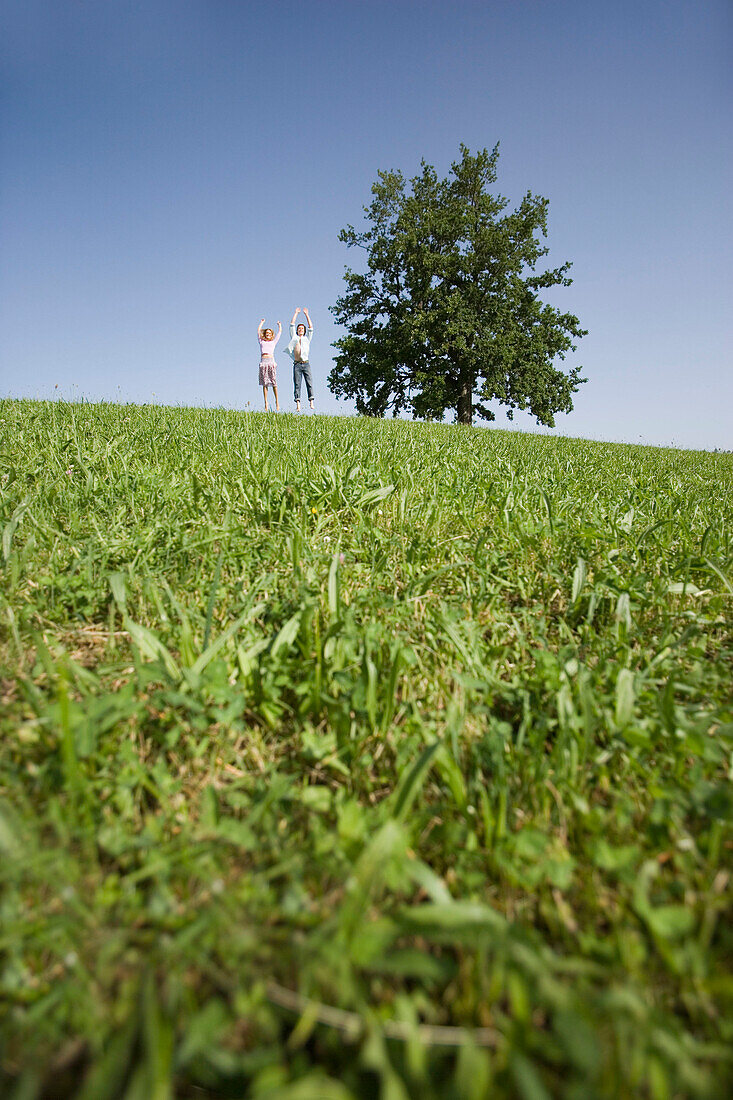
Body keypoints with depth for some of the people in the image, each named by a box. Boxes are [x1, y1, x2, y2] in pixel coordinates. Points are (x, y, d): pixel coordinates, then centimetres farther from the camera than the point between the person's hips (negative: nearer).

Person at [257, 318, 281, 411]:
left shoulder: (273, 342, 22)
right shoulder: (261, 342, 23)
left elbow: (280, 332, 27)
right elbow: (258, 331, 24)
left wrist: (279, 324, 43)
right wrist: (262, 322, 36)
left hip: (271, 361, 0)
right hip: (263, 362, 1)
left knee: (274, 383, -8)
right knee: (264, 384, -4)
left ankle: (277, 402, -2)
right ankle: (266, 403, -5)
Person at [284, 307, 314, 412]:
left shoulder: (307, 338, 21)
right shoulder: (294, 337, 20)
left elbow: (311, 328, 15)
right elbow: (292, 325, 18)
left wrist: (306, 314, 17)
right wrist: (296, 313, 23)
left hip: (306, 363, 0)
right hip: (297, 364, 0)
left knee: (309, 382, -10)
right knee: (297, 384, -7)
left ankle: (311, 402, -13)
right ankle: (298, 404, -13)